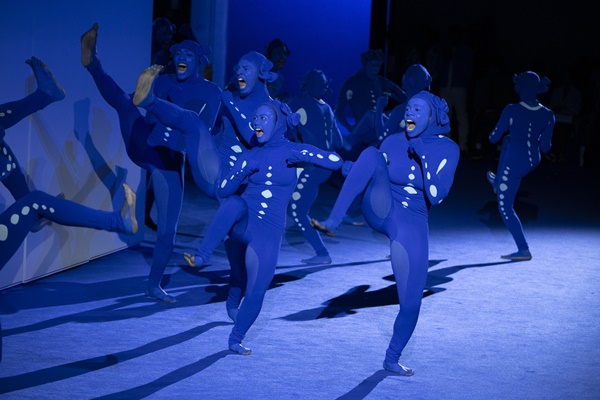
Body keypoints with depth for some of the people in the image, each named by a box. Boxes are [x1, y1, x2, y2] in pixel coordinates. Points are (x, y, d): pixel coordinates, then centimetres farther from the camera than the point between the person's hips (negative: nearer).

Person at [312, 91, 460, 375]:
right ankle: (332, 222, -34)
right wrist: (350, 170, -4)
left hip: (412, 223, -1)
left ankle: (392, 359, 22)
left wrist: (423, 157, -20)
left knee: (411, 301, -4)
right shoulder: (393, 142, 7)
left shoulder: (447, 149, -2)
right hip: (379, 210, 1)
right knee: (372, 153, -26)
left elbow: (436, 195, -12)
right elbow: (375, 175, 14)